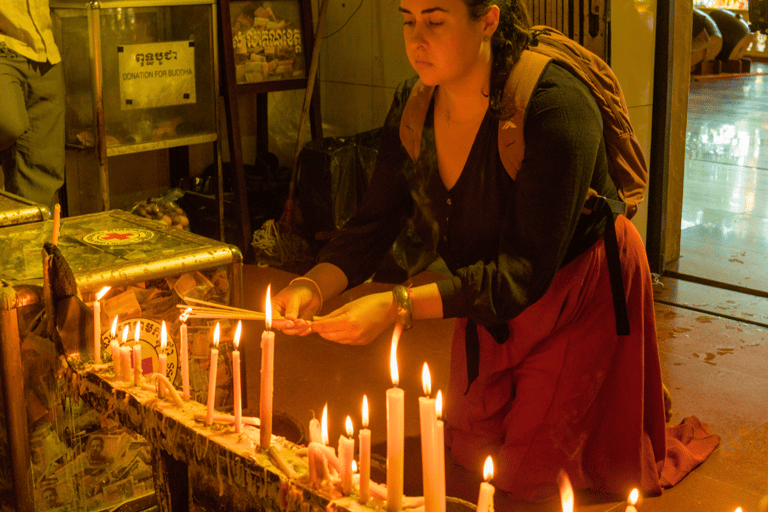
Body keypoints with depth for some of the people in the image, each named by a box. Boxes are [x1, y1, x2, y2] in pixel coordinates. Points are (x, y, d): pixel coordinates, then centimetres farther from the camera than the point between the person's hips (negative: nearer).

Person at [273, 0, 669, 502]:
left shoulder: (554, 107, -33)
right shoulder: (412, 108, -10)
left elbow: (525, 270, -37)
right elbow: (374, 225, -9)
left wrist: (398, 306, -46)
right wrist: (312, 287, -29)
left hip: (581, 296, -7)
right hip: (488, 298, 7)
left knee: (530, 477, -1)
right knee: (468, 450, 17)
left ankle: (661, 449, 29)